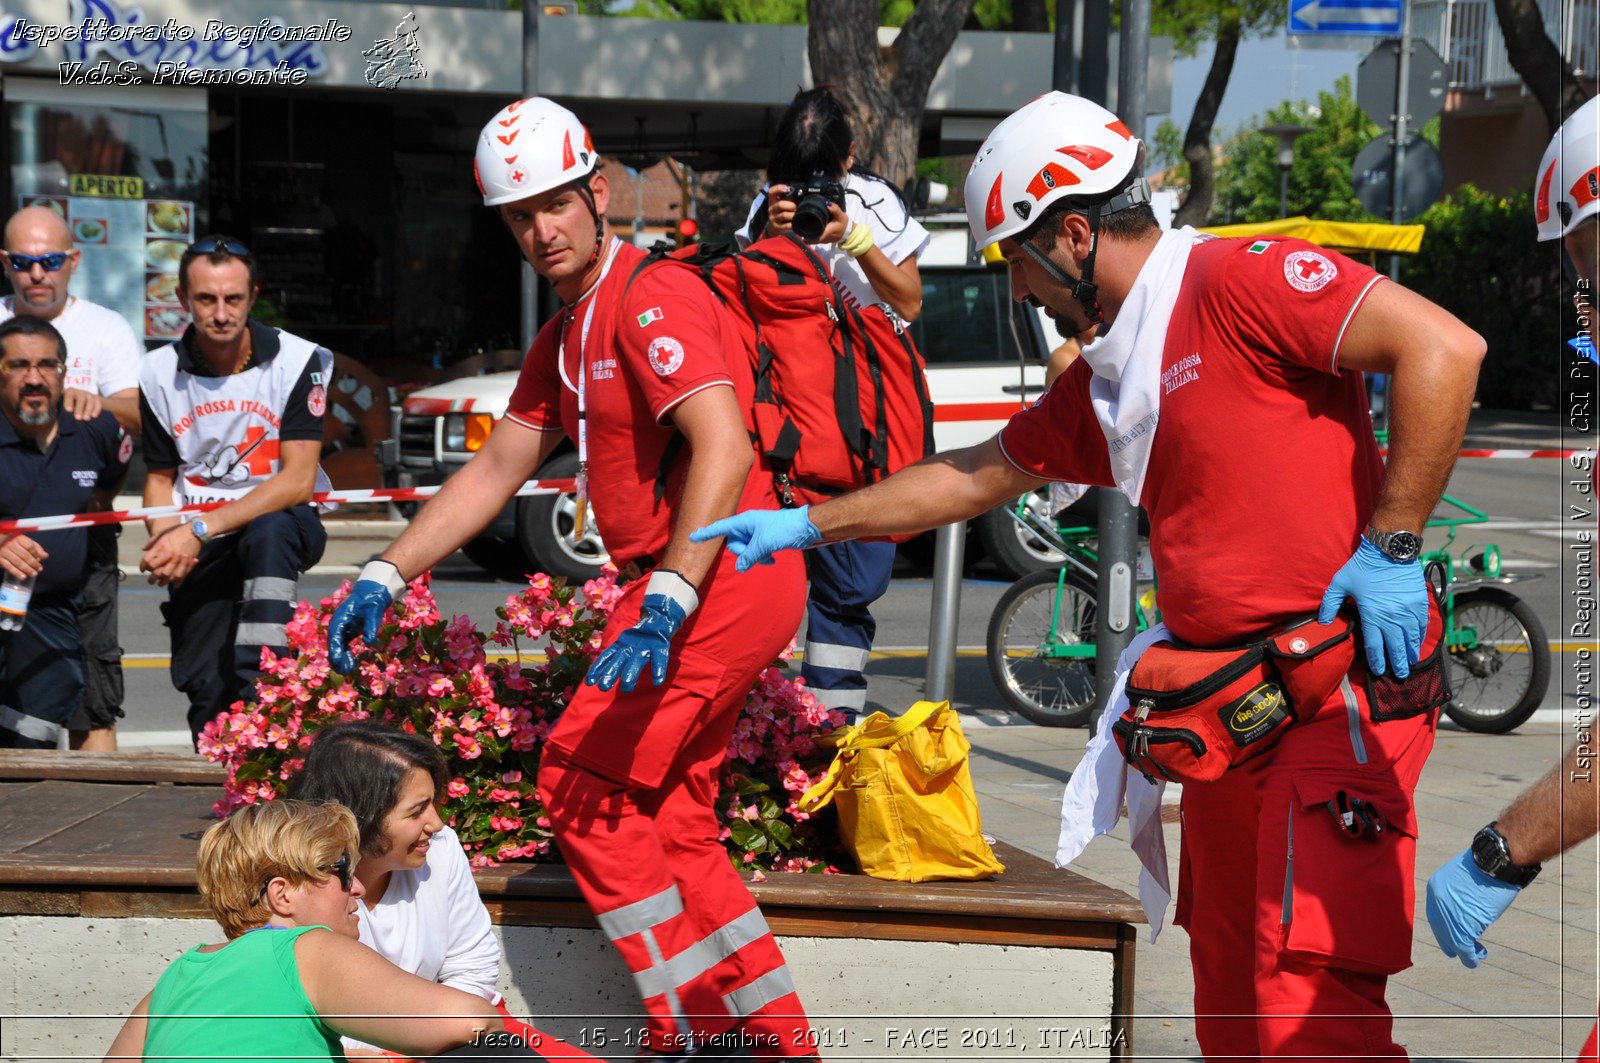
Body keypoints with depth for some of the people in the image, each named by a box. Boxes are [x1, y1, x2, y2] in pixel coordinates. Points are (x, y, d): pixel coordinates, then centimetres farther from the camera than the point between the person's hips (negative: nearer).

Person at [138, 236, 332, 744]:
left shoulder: (299, 361, -9)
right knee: (205, 691, -7)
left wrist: (200, 529, -23)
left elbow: (298, 481, -16)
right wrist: (166, 541, -10)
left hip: (284, 524, -3)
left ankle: (258, 695, -43)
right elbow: (160, 476, 13)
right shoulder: (160, 373, 1)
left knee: (269, 531, -38)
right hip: (197, 547, 3)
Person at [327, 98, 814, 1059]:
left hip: (721, 577, -10)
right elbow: (496, 469, 23)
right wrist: (386, 575, 14)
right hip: (699, 586, 10)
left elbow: (722, 449, -26)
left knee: (584, 781, -9)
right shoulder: (567, 338, 20)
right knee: (672, 823, 11)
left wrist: (663, 606, -35)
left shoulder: (653, 300, -13)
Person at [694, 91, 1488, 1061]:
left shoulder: (1233, 280, -10)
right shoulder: (1101, 383, 19)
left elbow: (1444, 347, -19)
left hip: (1345, 681, -9)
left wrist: (1392, 545, -18)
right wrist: (805, 526, 35)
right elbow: (976, 477, 32)